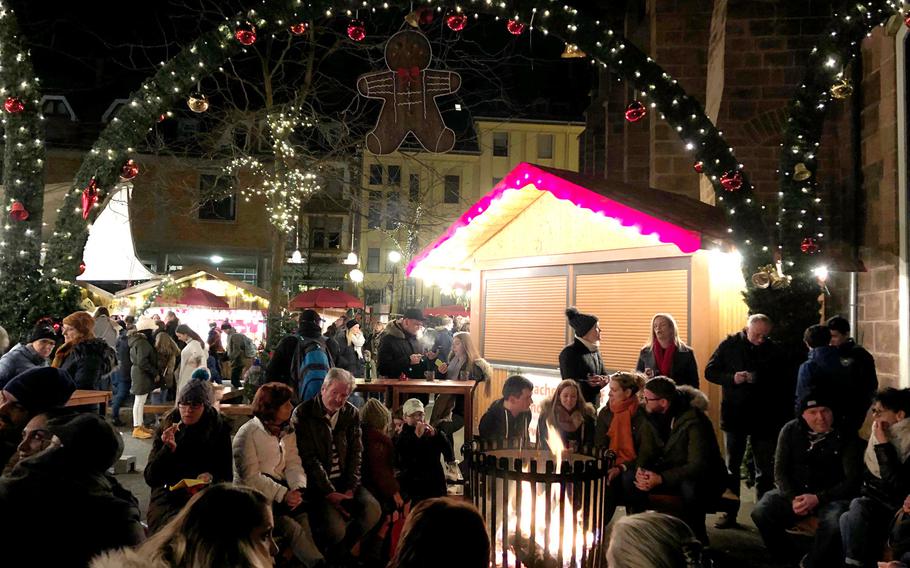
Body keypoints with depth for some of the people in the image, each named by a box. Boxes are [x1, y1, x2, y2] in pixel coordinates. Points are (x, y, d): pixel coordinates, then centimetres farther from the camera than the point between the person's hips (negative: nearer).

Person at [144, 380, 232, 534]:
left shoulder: (219, 430, 3)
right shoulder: (166, 429, 4)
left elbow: (226, 477, 6)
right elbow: (150, 478, -1)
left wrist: (211, 477, -16)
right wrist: (168, 449, -15)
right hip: (167, 500, 0)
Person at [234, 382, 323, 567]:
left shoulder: (287, 430, 11)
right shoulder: (247, 434, -11)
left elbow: (293, 464, 3)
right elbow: (251, 477, -17)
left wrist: (299, 488, -18)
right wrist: (284, 494, -24)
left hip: (280, 487, 6)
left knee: (304, 516, -22)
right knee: (293, 528, -26)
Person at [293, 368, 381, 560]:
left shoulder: (352, 413, 6)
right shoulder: (303, 413, -9)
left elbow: (356, 454, 4)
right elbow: (310, 458, -13)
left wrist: (351, 489, -8)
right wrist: (330, 492, -17)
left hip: (344, 480, 5)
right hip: (317, 484, -5)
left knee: (373, 511, -17)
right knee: (336, 528, -26)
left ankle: (341, 550, 9)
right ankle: (335, 557, 11)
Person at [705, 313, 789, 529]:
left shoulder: (774, 351, 0)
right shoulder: (729, 345, -2)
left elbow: (785, 385, 3)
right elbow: (710, 372, -2)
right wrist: (732, 378, -20)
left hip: (764, 418, 1)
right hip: (734, 415, 0)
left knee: (765, 471, 7)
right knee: (731, 467, 7)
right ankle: (729, 513, 15)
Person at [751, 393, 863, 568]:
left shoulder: (846, 436, -8)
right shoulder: (791, 430, -1)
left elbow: (852, 481, -10)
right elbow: (780, 471, 1)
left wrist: (818, 499, -21)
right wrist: (793, 498, -18)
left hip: (831, 495, -2)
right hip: (794, 491, 2)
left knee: (834, 523, -36)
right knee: (761, 512, -24)